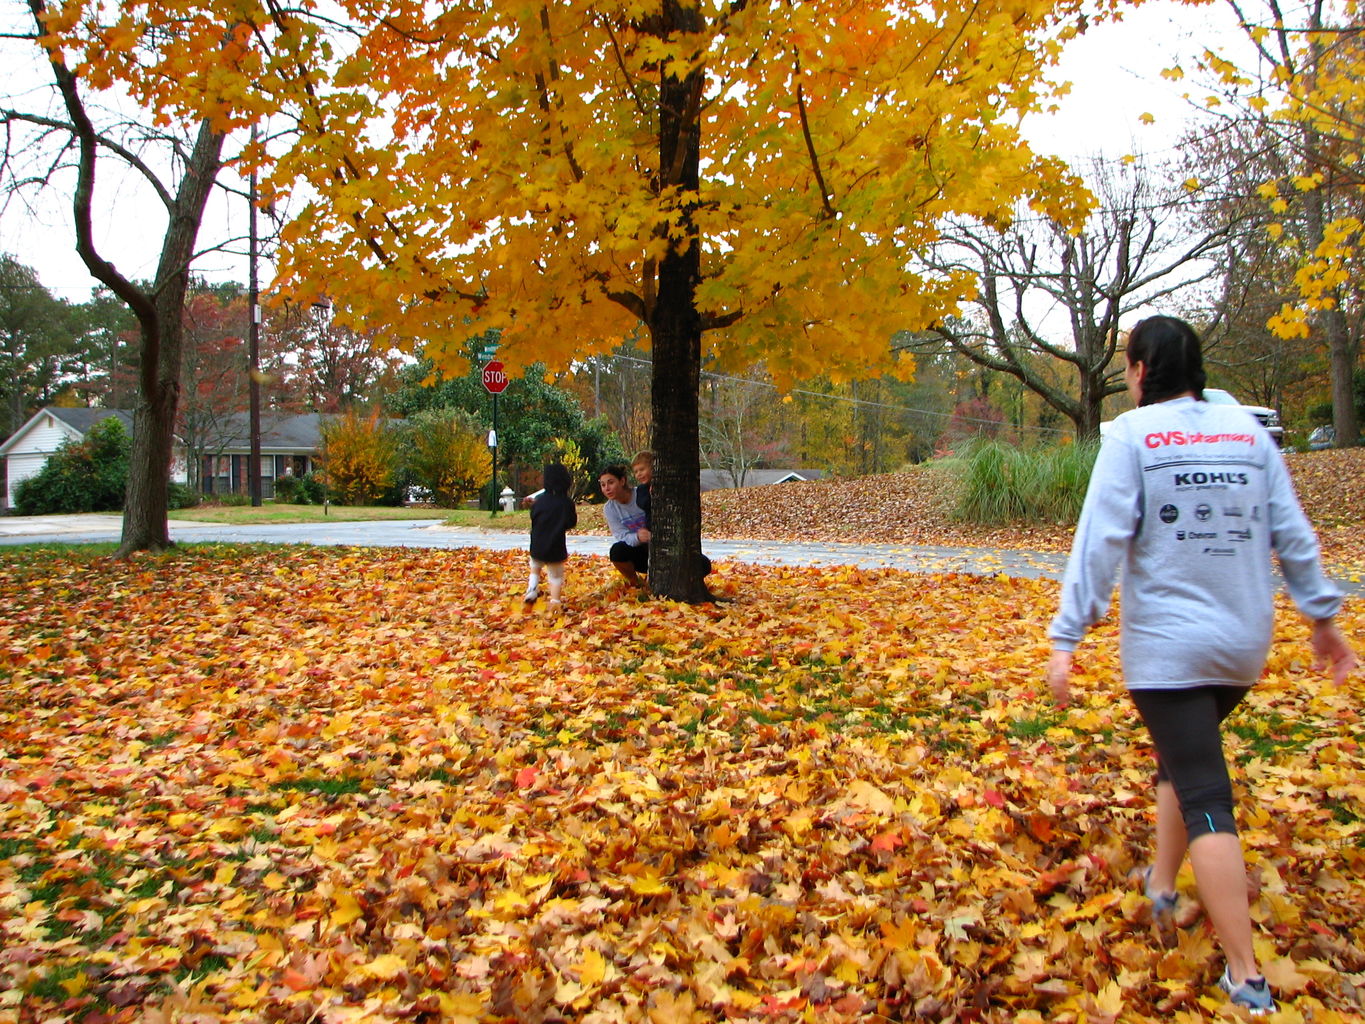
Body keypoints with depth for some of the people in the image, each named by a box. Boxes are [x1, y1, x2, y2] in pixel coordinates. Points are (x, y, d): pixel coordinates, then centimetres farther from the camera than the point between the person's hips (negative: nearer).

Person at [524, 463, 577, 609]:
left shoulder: (539, 501, -3)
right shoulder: (567, 503, -10)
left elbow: (533, 519, 8)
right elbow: (571, 524, -5)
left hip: (537, 546, 2)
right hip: (556, 548, -2)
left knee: (535, 566, 31)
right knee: (556, 576, 9)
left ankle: (533, 587, 10)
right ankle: (555, 601, -9)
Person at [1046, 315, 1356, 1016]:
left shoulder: (1132, 433, -9)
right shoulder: (1248, 431, 5)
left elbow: (1100, 540, -16)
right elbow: (1292, 534, 7)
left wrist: (1067, 637, -14)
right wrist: (1322, 616, 18)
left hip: (1167, 644, -5)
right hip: (1245, 642, 6)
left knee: (1204, 797, -1)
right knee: (1185, 758, 26)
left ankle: (1247, 978, 2)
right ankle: (1161, 885, 39)